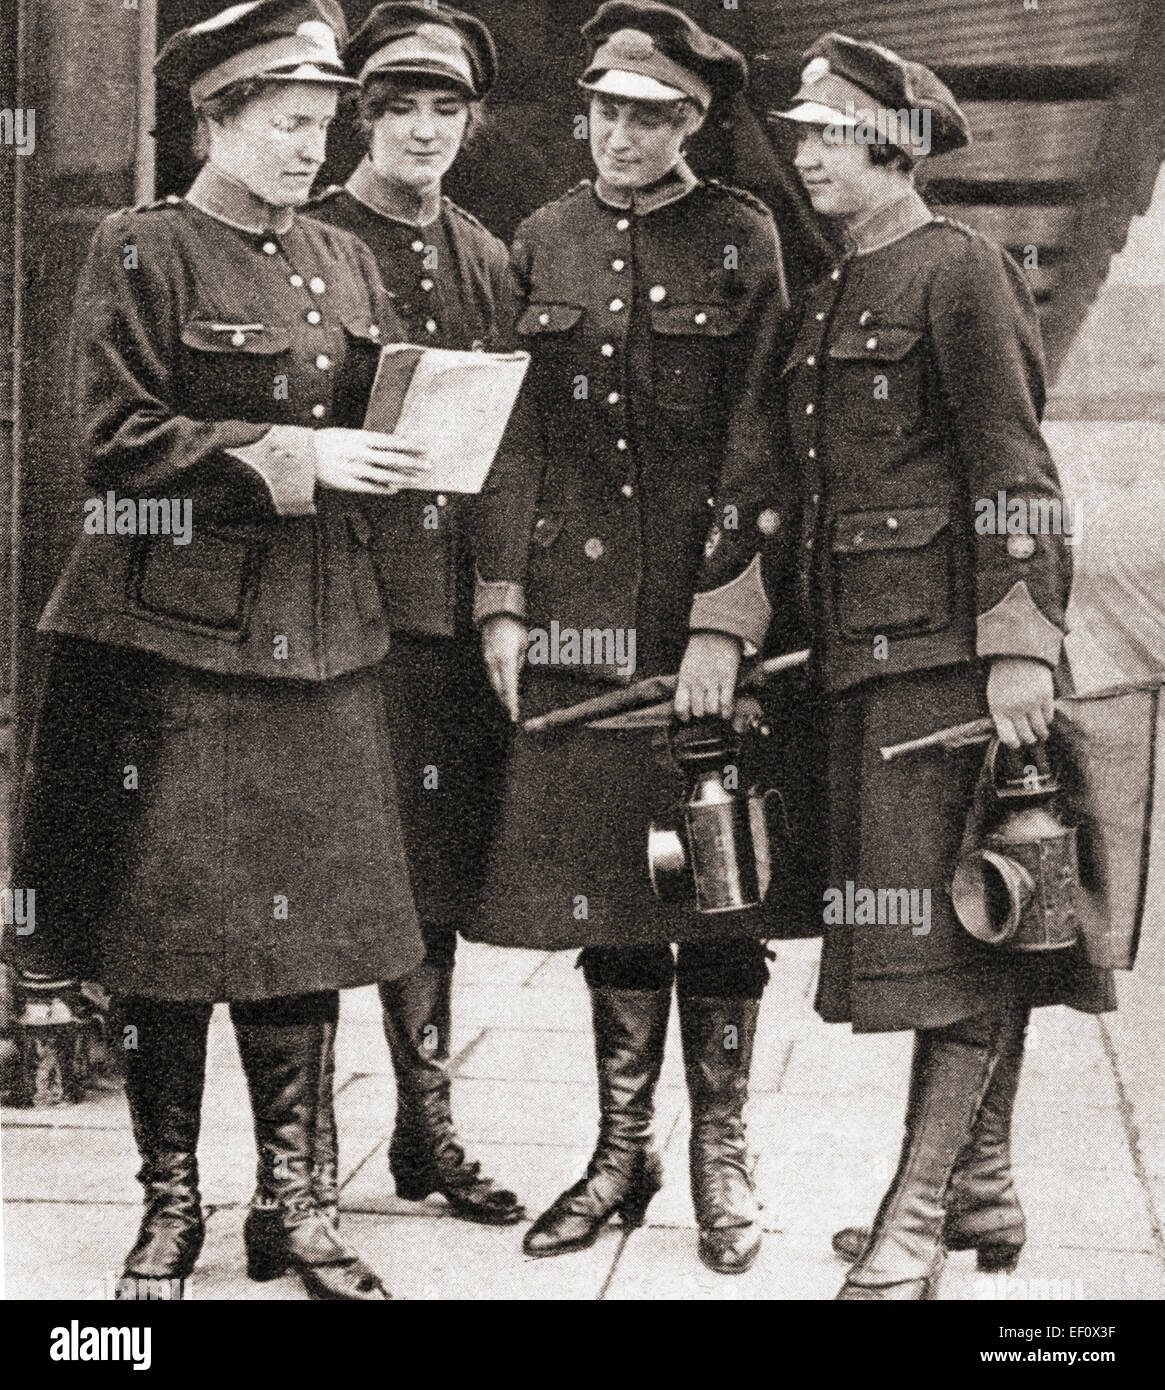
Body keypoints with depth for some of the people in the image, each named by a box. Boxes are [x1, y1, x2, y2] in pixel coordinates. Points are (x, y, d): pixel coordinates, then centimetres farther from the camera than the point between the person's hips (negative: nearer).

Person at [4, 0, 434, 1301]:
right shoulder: (140, 252, -2)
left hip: (314, 636, 5)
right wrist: (291, 457, -16)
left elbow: (374, 421, 20)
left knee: (305, 922, 5)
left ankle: (296, 1203, 16)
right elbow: (117, 442, -10)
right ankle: (169, 1204, 16)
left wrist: (403, 446, -4)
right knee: (160, 926, 1)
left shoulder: (344, 264, 15)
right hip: (169, 631, -5)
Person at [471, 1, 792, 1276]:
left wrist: (724, 622, -12)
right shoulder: (542, 245, 10)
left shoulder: (742, 240, 0)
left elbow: (758, 443, -5)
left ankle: (721, 1158, 16)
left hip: (706, 603, -3)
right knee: (605, 881, 8)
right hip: (577, 600, 3)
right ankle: (622, 1149, 21)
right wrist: (501, 603, 1)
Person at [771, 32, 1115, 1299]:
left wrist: (1020, 645, -19)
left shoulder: (959, 271, -6)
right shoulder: (830, 300, 19)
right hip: (864, 655, 8)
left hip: (950, 646, -8)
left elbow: (1013, 471, -13)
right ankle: (981, 1193, 22)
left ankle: (916, 1222, -2)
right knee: (964, 942, 13)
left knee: (960, 930, -5)